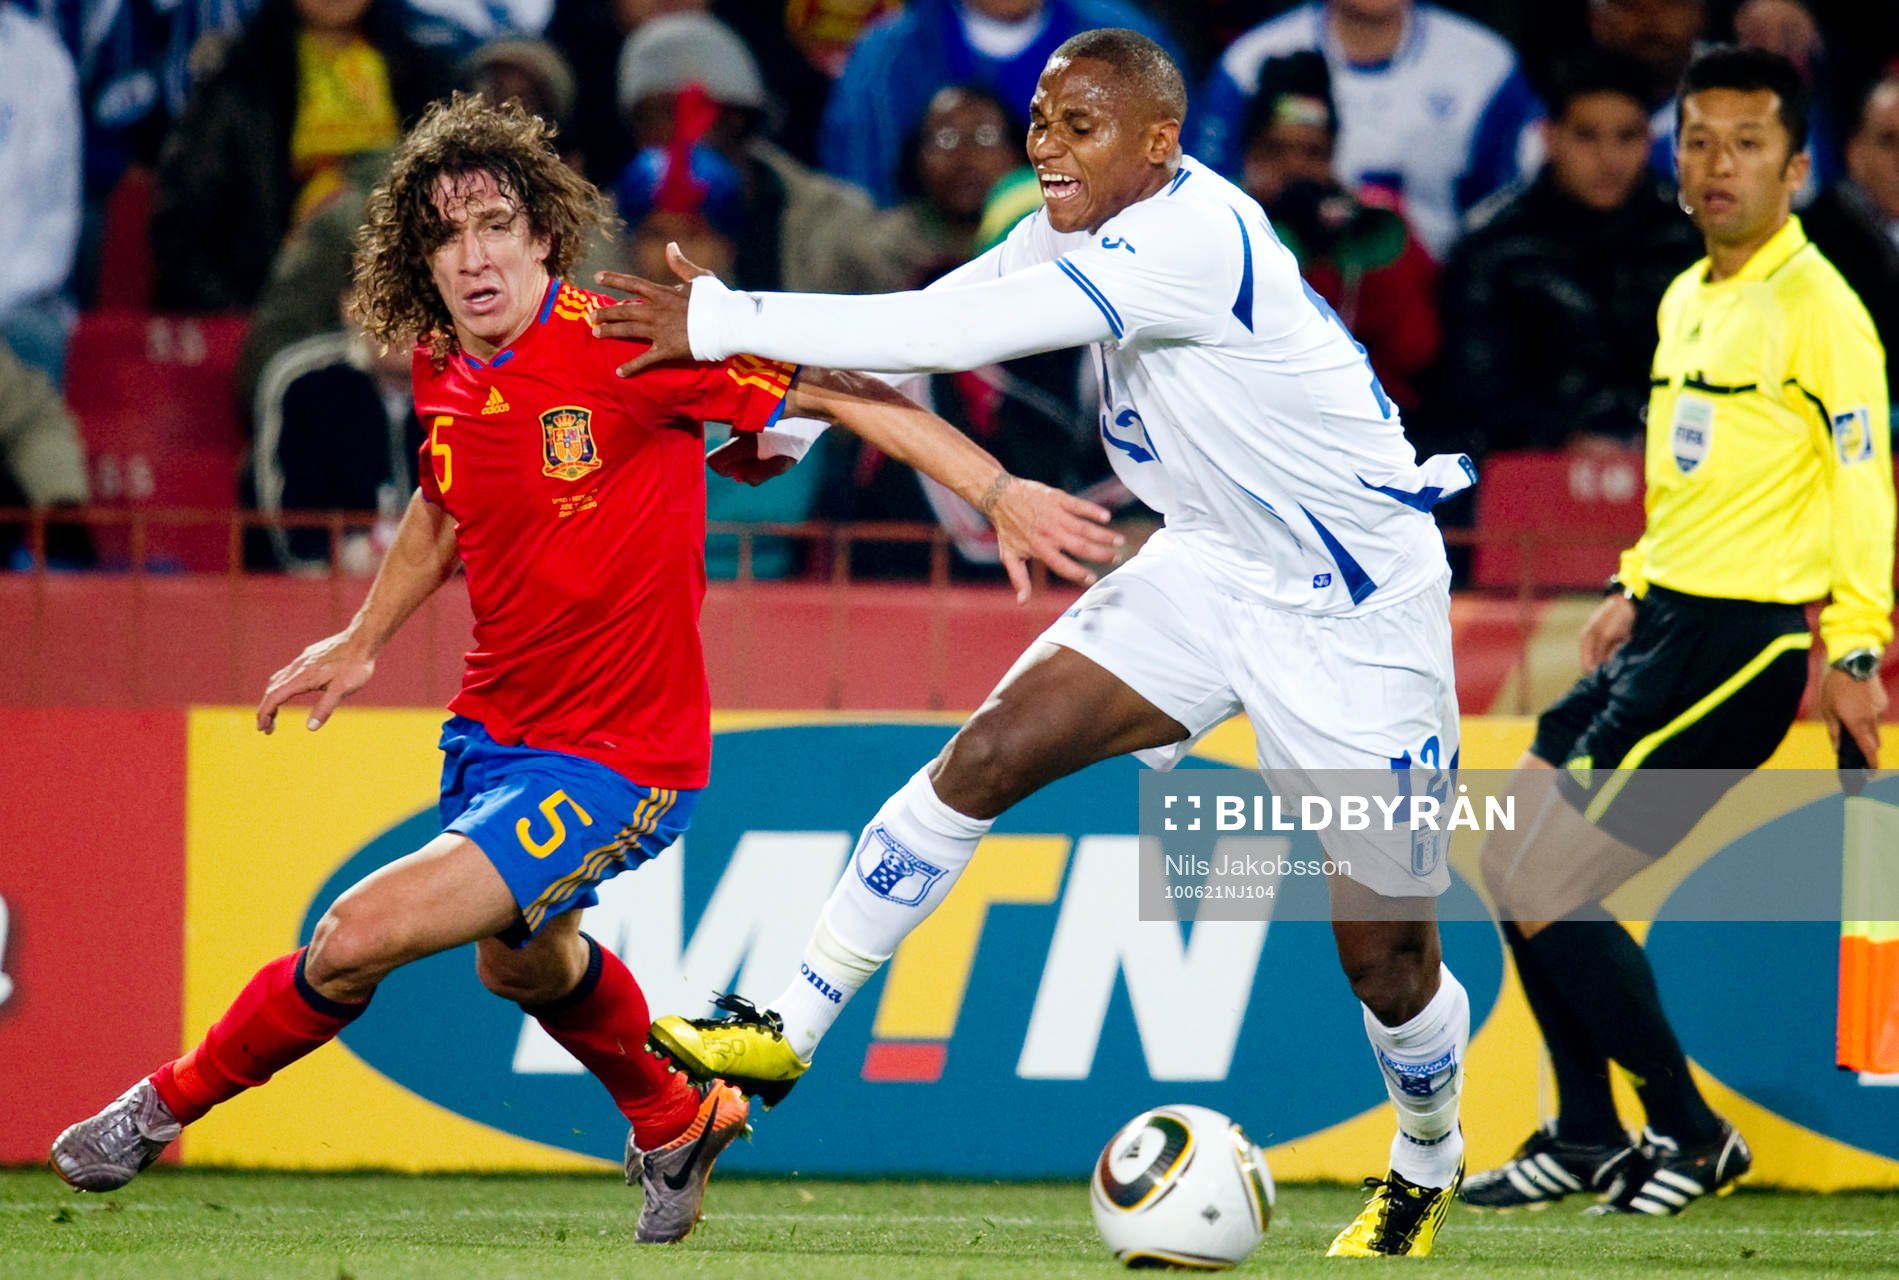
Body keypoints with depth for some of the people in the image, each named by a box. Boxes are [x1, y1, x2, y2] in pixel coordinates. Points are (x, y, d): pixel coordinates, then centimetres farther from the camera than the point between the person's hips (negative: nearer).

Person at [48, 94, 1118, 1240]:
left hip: (615, 763, -8)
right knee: (524, 963, 32)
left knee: (358, 937, -19)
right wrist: (363, 642, 26)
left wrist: (1003, 493, -19)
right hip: (493, 733, 8)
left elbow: (837, 391, -17)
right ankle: (677, 1125, 59)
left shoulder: (629, 348, -23)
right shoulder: (446, 375, -2)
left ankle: (169, 1107, 4)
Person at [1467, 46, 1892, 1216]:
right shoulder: (1687, 298, 15)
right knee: (1512, 859, 11)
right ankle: (1586, 1138, 19)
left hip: (1742, 639, -9)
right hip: (1667, 623, 9)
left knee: (1550, 893, -11)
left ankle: (1692, 1137, 3)